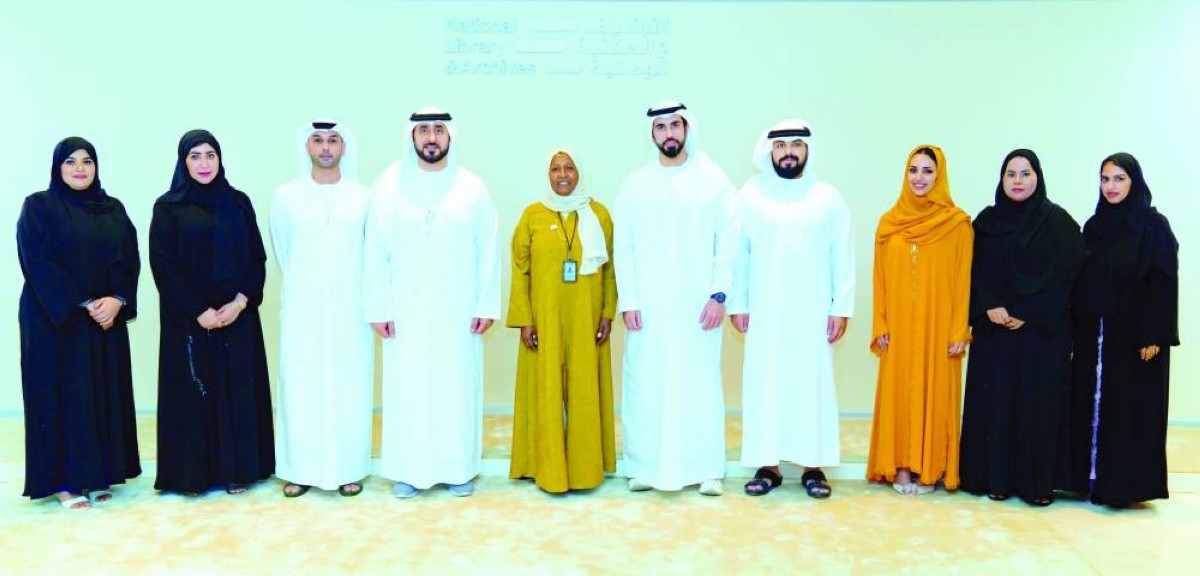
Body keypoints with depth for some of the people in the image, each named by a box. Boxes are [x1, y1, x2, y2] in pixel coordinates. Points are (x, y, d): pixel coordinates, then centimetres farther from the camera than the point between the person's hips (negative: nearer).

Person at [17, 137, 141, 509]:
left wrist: (117, 300, -13)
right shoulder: (39, 207, -2)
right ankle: (64, 481, 8)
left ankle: (98, 474, 14)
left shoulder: (113, 209, 11)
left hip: (107, 319, 4)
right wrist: (84, 304, -17)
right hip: (56, 320, -4)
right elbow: (38, 263, -11)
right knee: (63, 393, -1)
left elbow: (129, 260, 5)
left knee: (105, 394, 5)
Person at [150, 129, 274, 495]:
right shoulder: (168, 207, 1)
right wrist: (199, 311, -12)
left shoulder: (238, 202, 7)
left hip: (237, 315, 2)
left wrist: (241, 301, -11)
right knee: (192, 390, 2)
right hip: (188, 319, -2)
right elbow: (163, 265, -5)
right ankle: (192, 473, 11)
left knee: (237, 388, 4)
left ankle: (237, 468, 12)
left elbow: (257, 258, 4)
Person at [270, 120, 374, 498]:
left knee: (349, 383, 4)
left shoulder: (363, 197, 0)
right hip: (302, 309, 0)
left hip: (350, 309, 0)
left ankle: (349, 468, 13)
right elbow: (281, 252, 11)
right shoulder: (286, 196, 1)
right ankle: (301, 469, 13)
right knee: (301, 385, 3)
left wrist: (372, 303, 9)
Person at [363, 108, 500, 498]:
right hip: (406, 312, 0)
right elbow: (375, 253, -1)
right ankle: (408, 470, 16)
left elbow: (488, 252, 0)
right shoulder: (387, 187, 0)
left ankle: (459, 468, 18)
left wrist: (487, 306, -5)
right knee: (407, 389, 4)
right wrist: (378, 308, -5)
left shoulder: (473, 188, 1)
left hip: (459, 312, 0)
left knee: (458, 388, 5)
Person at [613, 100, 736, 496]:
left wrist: (718, 295, -8)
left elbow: (728, 244, 1)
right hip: (648, 307, 1)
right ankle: (645, 467, 14)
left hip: (697, 306, -1)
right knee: (645, 384, 3)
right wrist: (628, 302, -3)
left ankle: (706, 469, 11)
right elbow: (623, 248, 4)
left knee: (700, 383, 1)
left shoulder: (714, 181, 4)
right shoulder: (634, 185, 6)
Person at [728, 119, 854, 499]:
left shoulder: (828, 198, 4)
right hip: (764, 313, 0)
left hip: (813, 314, 0)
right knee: (764, 383, 1)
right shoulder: (750, 195, 3)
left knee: (813, 384, 2)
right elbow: (738, 254, 3)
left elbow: (843, 256, 2)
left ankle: (813, 465, 11)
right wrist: (737, 304, -1)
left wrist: (842, 307, -3)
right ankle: (767, 464, 10)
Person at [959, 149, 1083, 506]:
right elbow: (976, 271, 4)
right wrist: (990, 307, -11)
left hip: (1043, 330, -2)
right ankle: (996, 477, 9)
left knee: (1039, 402, -1)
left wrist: (1026, 314, -13)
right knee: (994, 400, 2)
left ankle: (1038, 482, 6)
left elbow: (1063, 275, -6)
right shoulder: (987, 220, 9)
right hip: (993, 329, 2)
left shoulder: (1059, 222, 2)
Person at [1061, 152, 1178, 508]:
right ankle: (1089, 478, 14)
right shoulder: (1093, 226, 11)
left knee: (1131, 408, 0)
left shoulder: (1155, 225, -4)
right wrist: (1077, 327, 7)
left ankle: (1124, 484, 8)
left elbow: (1164, 283, -9)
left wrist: (1154, 336, -15)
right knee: (1089, 404, 6)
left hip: (1134, 333, -5)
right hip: (1094, 332, 5)